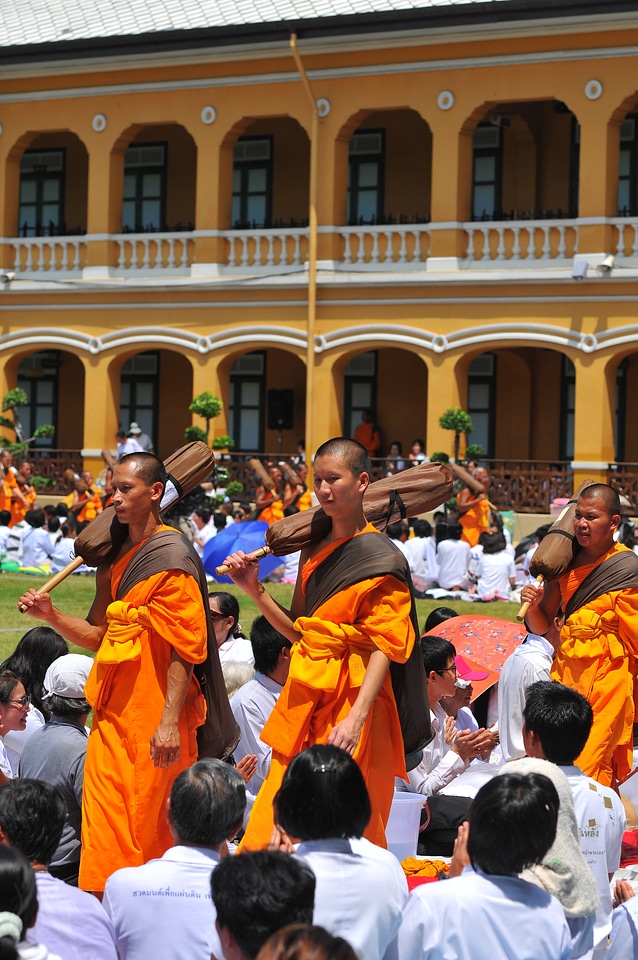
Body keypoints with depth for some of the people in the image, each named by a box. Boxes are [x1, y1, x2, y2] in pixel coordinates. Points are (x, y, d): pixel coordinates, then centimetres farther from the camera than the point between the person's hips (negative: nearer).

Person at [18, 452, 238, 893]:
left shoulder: (172, 558, -10)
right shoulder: (117, 556, 15)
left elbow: (184, 649, -15)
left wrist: (170, 722, -21)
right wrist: (52, 615, 4)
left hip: (153, 714, -7)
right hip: (113, 711, 7)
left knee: (149, 827, -1)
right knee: (104, 825, 4)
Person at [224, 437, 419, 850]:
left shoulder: (382, 560, -7)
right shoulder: (314, 549, 14)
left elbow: (383, 647, -14)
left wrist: (356, 718, -25)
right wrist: (256, 589, 6)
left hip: (353, 696, -6)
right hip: (305, 698, 7)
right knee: (277, 830, 2)